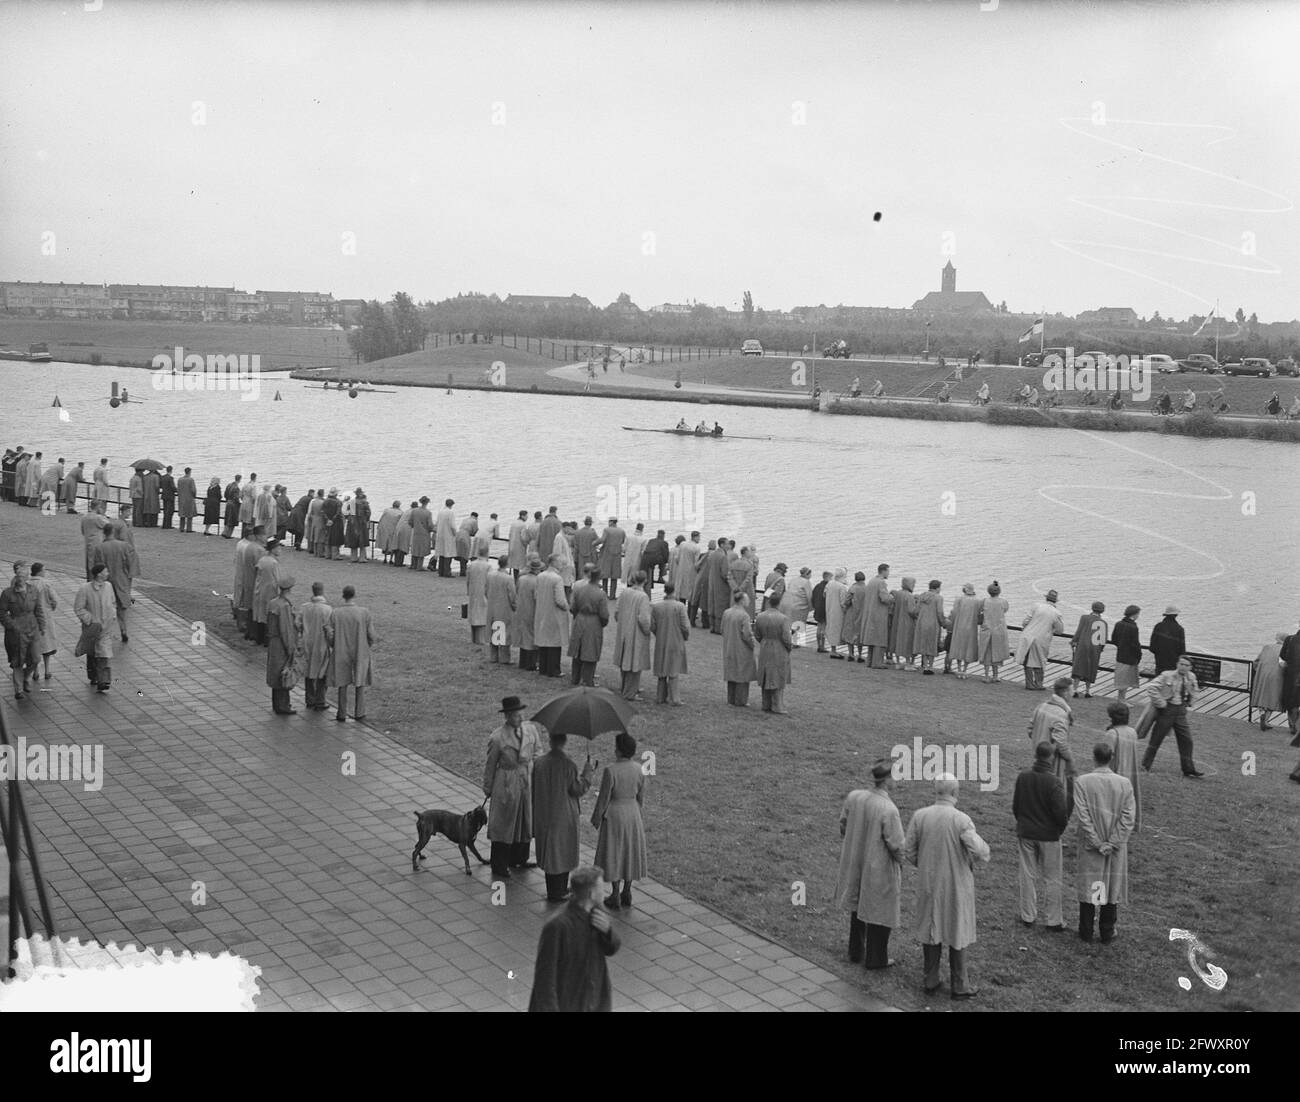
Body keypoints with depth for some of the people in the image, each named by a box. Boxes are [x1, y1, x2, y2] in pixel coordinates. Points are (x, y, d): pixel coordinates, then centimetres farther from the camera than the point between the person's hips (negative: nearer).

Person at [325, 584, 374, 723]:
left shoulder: (335, 613, -11)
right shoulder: (364, 613, -13)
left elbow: (329, 635, -9)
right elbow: (371, 636, -9)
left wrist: (335, 647, 12)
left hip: (341, 654, 1)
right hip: (361, 653, -1)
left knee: (342, 683, 13)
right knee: (360, 683, 14)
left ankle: (342, 714, 16)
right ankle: (359, 713, 15)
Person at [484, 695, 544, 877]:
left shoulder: (531, 729, -4)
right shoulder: (496, 738, -16)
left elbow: (537, 751, 10)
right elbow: (490, 765, -6)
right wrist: (488, 788, 3)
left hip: (528, 779, 5)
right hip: (507, 784, -5)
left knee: (526, 821, 16)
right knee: (503, 823, 5)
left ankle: (518, 859, 34)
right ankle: (499, 866, 18)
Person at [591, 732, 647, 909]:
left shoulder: (610, 771, -21)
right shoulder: (639, 769, -5)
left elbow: (603, 798, -14)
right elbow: (641, 796, 5)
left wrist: (596, 818, -1)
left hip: (614, 814, -5)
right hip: (633, 813, 5)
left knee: (613, 853, 7)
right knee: (630, 851, 16)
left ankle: (615, 896, 13)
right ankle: (627, 892, 25)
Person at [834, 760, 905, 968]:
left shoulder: (853, 797, -12)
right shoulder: (889, 810, -29)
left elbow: (843, 826, 2)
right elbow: (896, 845, -20)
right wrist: (900, 861, 0)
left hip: (855, 863, 6)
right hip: (880, 869, -6)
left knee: (858, 907, 24)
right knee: (880, 912, 14)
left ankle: (855, 951, 39)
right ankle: (876, 958, 28)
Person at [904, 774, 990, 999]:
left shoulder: (919, 816, -8)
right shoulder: (961, 820, -19)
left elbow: (909, 851, -3)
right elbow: (978, 851, -24)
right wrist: (984, 846, -1)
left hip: (928, 884, 3)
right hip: (955, 885, -3)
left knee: (930, 930, 16)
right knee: (956, 934, 10)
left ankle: (931, 981, 25)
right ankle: (959, 986, 20)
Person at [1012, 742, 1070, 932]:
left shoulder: (1022, 777, -6)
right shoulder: (1054, 782, -20)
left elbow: (1015, 806, 4)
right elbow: (1061, 812, -18)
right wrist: (1060, 829, 2)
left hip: (1026, 834, 4)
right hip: (1049, 836, -4)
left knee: (1028, 876, 14)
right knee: (1051, 879, 8)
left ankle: (1028, 916, 22)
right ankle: (1054, 921, 15)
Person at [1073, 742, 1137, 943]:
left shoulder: (1082, 782, -12)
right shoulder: (1124, 783, -6)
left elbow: (1082, 815, -15)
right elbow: (1129, 817, -9)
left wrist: (1097, 843, -10)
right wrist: (1112, 843, -9)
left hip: (1090, 846, -1)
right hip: (1116, 847, 1)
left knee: (1088, 887, 10)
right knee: (1113, 886, 12)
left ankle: (1086, 932, 18)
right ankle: (1108, 932, 20)